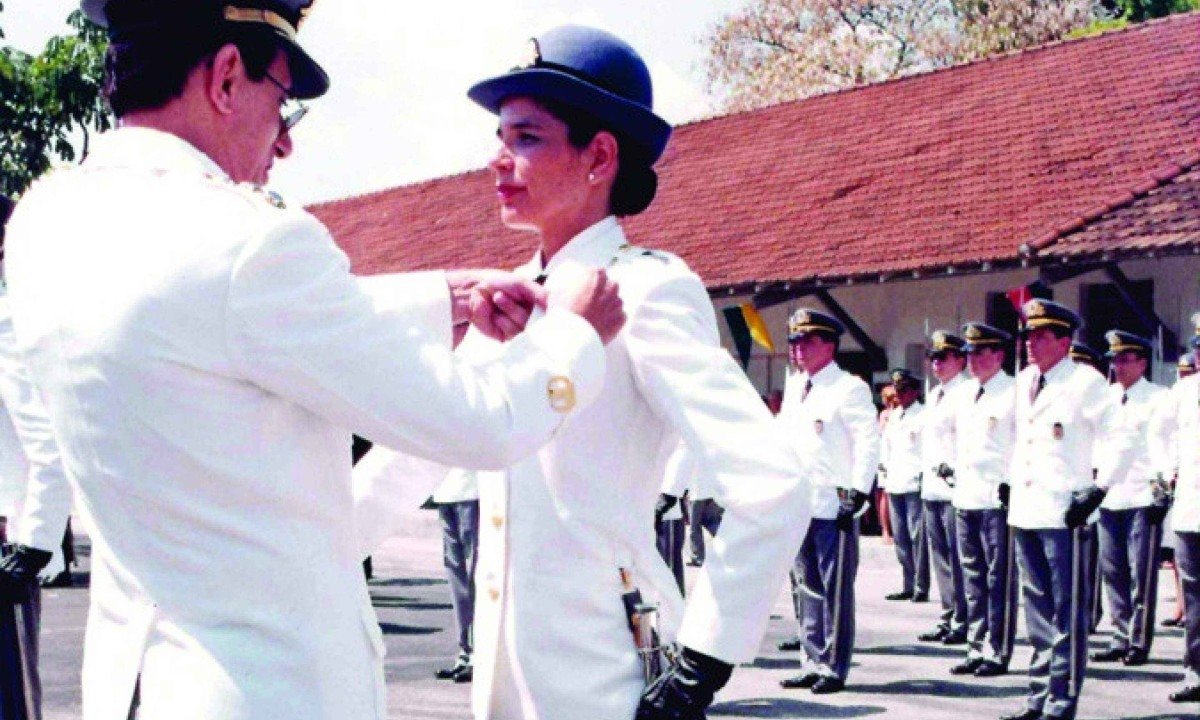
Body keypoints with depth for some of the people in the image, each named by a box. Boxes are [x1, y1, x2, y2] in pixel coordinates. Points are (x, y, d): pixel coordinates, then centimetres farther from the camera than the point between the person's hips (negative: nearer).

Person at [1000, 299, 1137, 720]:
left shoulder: (1085, 383, -8)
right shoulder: (1024, 382, 14)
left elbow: (1122, 444, -11)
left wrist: (1098, 490, -16)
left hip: (1063, 515, -7)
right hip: (1025, 512, 7)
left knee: (1067, 613, -2)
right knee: (1037, 610, 14)